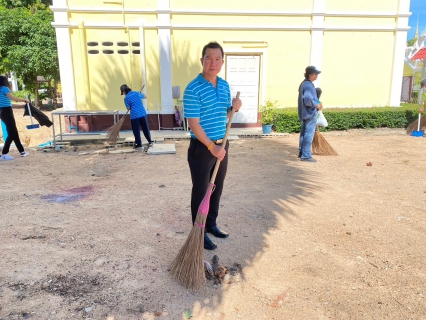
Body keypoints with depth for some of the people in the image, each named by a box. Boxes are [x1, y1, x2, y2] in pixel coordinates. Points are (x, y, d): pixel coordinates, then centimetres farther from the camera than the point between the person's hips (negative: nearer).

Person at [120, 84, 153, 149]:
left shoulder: (126, 98, -2)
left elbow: (128, 108, 0)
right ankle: (150, 142, 23)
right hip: (143, 113, 4)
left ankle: (139, 145, 5)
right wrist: (141, 94, 45)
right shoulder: (137, 93, 10)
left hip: (134, 115, -4)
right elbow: (145, 97, 26)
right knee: (146, 129, 15)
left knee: (136, 131, 4)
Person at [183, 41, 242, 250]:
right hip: (201, 148, -7)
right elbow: (194, 124, -19)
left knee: (217, 188, 17)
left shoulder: (225, 85, 6)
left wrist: (234, 108, -5)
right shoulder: (193, 89, -16)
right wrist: (211, 147, -22)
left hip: (222, 145, 7)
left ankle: (211, 224, 36)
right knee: (201, 191, 5)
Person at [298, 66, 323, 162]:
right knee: (309, 135, -6)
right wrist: (316, 105, -18)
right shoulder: (309, 85, -19)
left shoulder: (304, 84, 13)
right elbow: (308, 99, -33)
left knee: (304, 133, 18)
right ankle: (306, 156, -2)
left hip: (305, 113, 11)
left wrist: (317, 104, 12)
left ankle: (302, 152, 28)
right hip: (310, 114, -11)